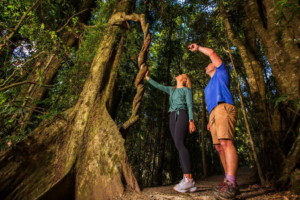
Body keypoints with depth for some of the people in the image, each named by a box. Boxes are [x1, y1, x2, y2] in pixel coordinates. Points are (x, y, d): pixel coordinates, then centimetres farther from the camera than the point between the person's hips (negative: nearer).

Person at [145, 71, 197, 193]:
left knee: (179, 143, -26)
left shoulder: (186, 89, 11)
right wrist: (148, 78, 39)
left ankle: (189, 178, -29)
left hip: (182, 116, -6)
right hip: (172, 118, 6)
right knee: (179, 146, -6)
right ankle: (186, 179, -9)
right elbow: (158, 86, 33)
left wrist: (191, 121, -13)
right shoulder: (171, 89, 28)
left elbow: (190, 105, -1)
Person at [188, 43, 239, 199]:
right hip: (214, 113, 8)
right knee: (219, 147, 0)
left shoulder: (221, 73, 20)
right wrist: (210, 120, 20)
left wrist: (198, 48, 24)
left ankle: (231, 184, -27)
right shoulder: (209, 86, 38)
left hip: (224, 109, -8)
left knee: (226, 142, -22)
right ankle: (228, 180, 1)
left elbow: (212, 53, 11)